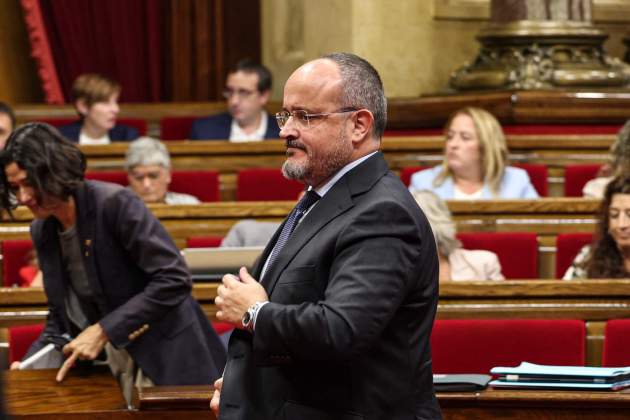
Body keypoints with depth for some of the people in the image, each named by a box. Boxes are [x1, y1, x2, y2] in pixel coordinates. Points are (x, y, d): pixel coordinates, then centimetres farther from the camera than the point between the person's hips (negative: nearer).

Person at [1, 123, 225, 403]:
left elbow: (174, 280, -20)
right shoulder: (41, 232, 5)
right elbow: (60, 317, 13)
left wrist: (103, 330, -21)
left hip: (162, 357, -6)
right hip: (106, 364, 6)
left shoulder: (114, 204, -16)